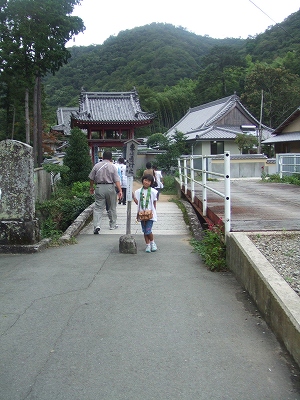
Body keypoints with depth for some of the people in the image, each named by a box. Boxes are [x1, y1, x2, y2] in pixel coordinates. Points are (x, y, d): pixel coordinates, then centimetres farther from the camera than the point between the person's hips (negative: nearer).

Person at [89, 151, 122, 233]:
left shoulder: (96, 166, 2)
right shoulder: (113, 167, -3)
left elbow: (91, 178, 7)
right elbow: (116, 180, -10)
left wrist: (91, 188, 20)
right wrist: (120, 190, -11)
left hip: (99, 187, 1)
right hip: (110, 187, -1)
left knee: (98, 208, 0)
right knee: (112, 208, 14)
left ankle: (97, 225, -14)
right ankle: (113, 225, 24)